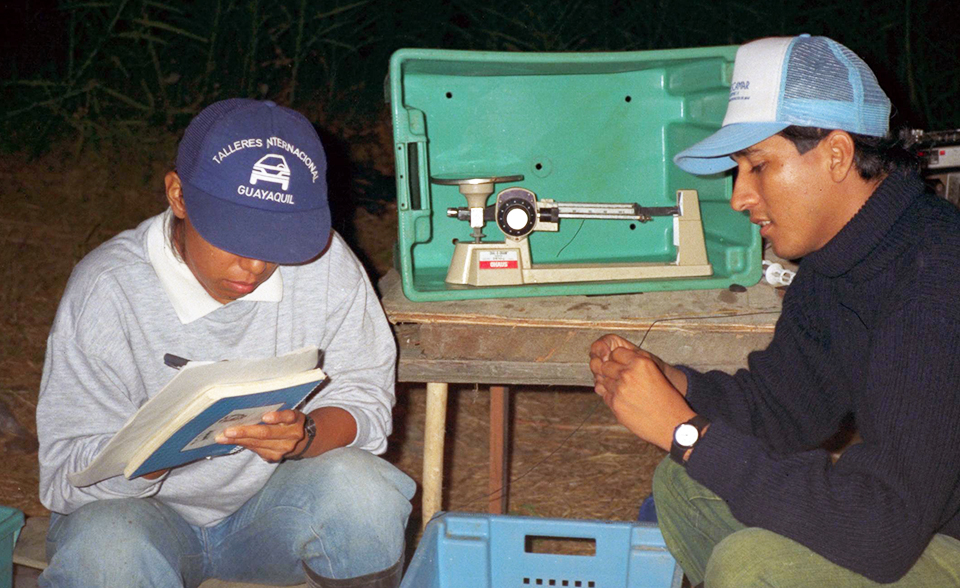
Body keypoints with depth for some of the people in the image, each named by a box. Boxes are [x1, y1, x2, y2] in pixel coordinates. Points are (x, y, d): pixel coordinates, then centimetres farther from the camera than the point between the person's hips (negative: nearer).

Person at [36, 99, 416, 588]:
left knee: (362, 491, -28)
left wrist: (306, 434, -31)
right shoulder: (108, 289, -18)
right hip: (146, 510, -2)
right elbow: (65, 477, -18)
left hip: (276, 502, 3)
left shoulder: (325, 263, -11)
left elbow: (365, 402, -7)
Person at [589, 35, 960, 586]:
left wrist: (685, 429, -29)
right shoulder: (832, 261, 0)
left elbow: (880, 536, -34)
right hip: (908, 504, 9)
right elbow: (779, 404, 9)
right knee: (682, 483, 6)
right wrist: (666, 381, -10)